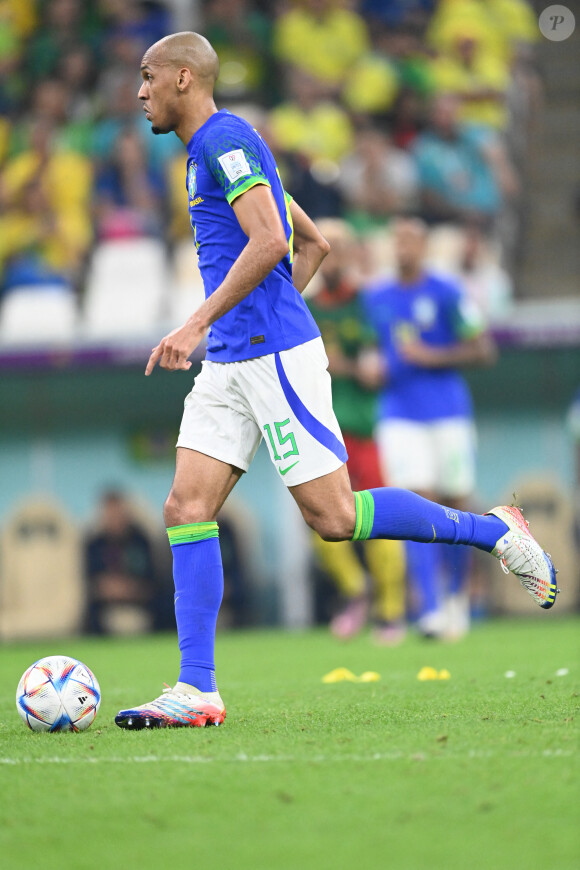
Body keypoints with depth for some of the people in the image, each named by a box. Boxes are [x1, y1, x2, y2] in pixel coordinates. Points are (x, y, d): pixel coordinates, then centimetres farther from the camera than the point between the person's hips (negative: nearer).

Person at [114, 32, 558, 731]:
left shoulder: (226, 139, -9)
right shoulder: (214, 151, 21)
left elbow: (269, 242, -22)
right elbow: (313, 243, 27)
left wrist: (198, 324, -23)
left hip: (274, 355, -10)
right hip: (230, 361, 10)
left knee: (333, 516, -9)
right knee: (187, 509, -2)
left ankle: (493, 531, 6)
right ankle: (196, 691, -6)